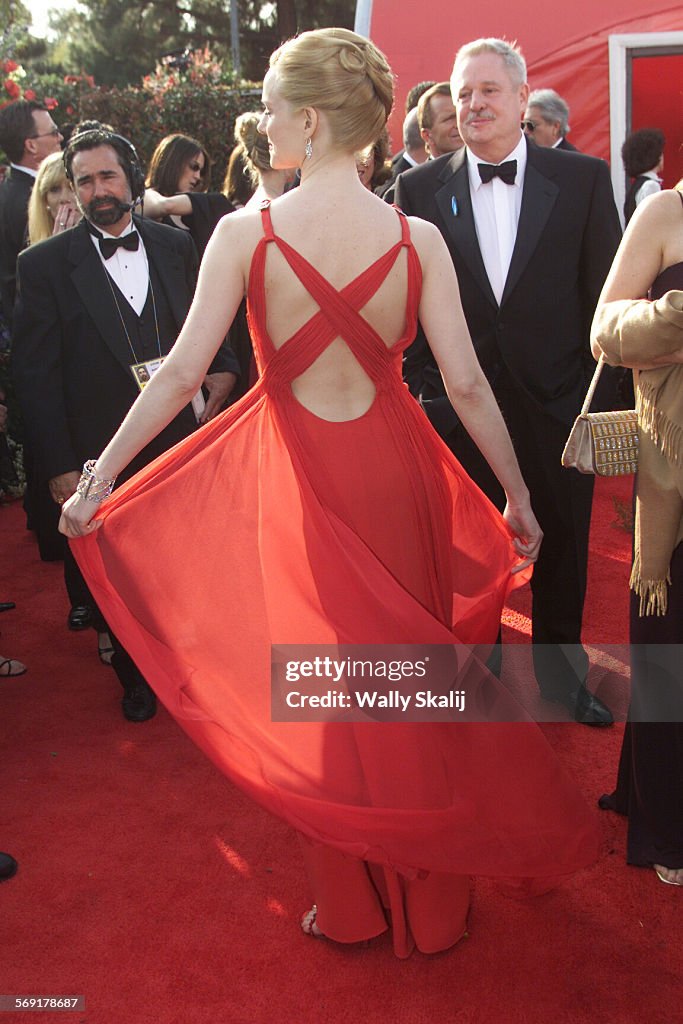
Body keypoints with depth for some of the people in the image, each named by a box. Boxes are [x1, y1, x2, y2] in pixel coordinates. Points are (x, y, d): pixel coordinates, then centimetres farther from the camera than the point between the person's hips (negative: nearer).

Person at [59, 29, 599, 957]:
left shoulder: (244, 233, -11)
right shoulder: (418, 239, -7)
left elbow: (181, 372, -11)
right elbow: (466, 383, -7)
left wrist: (100, 476, -1)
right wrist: (518, 498, 3)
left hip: (297, 481, -1)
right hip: (395, 472, 2)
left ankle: (351, 902, 36)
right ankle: (430, 897, 37)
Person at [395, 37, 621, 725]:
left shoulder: (583, 179, 0)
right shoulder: (420, 189, 1)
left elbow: (605, 293, 0)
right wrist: (419, 389, -2)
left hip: (556, 402, 1)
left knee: (563, 546, 14)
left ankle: (560, 669, 37)